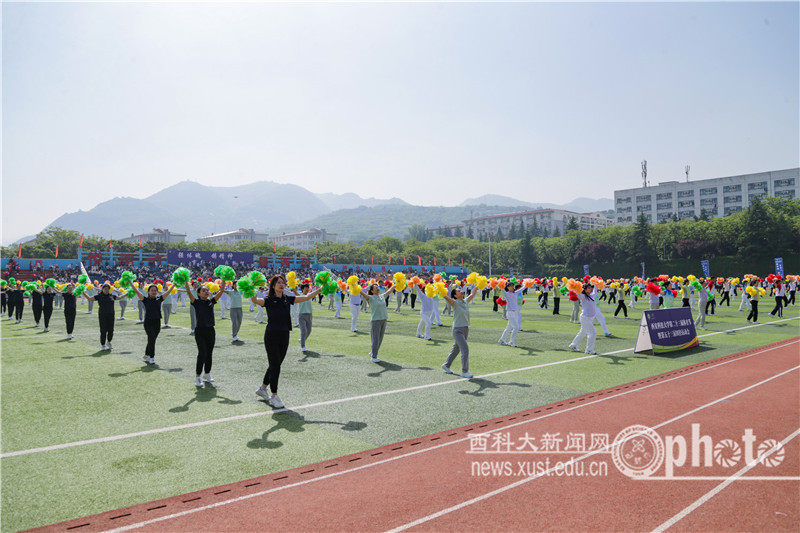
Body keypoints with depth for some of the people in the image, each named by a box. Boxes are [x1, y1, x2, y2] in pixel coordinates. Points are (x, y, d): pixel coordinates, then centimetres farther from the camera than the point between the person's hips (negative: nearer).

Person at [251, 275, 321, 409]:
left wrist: (320, 289, 2)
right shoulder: (269, 300, -7)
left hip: (284, 336, 6)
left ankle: (263, 388, 35)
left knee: (275, 365, 15)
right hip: (272, 336, -5)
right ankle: (273, 396, 5)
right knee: (275, 366, -6)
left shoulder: (288, 299, 8)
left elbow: (306, 297, 8)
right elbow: (255, 300, -27)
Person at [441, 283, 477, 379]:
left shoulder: (466, 301, 7)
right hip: (458, 330, -7)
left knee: (456, 349, 16)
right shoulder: (455, 303, -11)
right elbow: (446, 297, -27)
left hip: (466, 329, 7)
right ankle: (464, 371, -2)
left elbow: (472, 294, 22)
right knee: (465, 349, -11)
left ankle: (446, 365, 32)